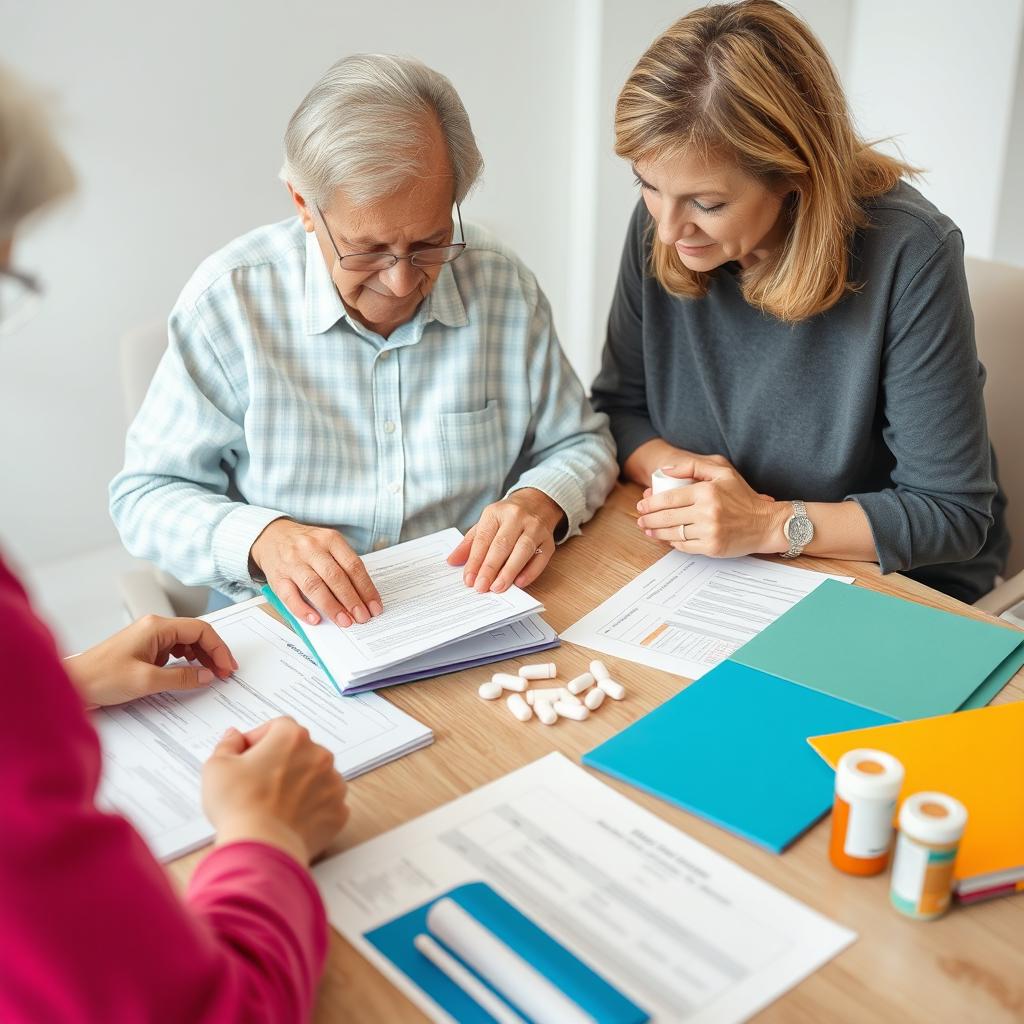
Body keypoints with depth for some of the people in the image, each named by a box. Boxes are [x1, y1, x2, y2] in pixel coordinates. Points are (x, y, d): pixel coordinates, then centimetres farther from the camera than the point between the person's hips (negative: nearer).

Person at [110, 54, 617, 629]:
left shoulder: (505, 287, -2)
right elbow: (146, 495, -4)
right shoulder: (230, 300, -10)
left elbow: (582, 444, 9)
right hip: (293, 626, -1)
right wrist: (262, 538, -22)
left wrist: (543, 504, -13)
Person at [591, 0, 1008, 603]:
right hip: (709, 574, 4)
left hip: (896, 587, -3)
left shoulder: (909, 256, -22)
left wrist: (769, 524, -26)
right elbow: (620, 404, 3)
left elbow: (951, 512, -17)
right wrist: (672, 465, -18)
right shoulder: (659, 227, -9)